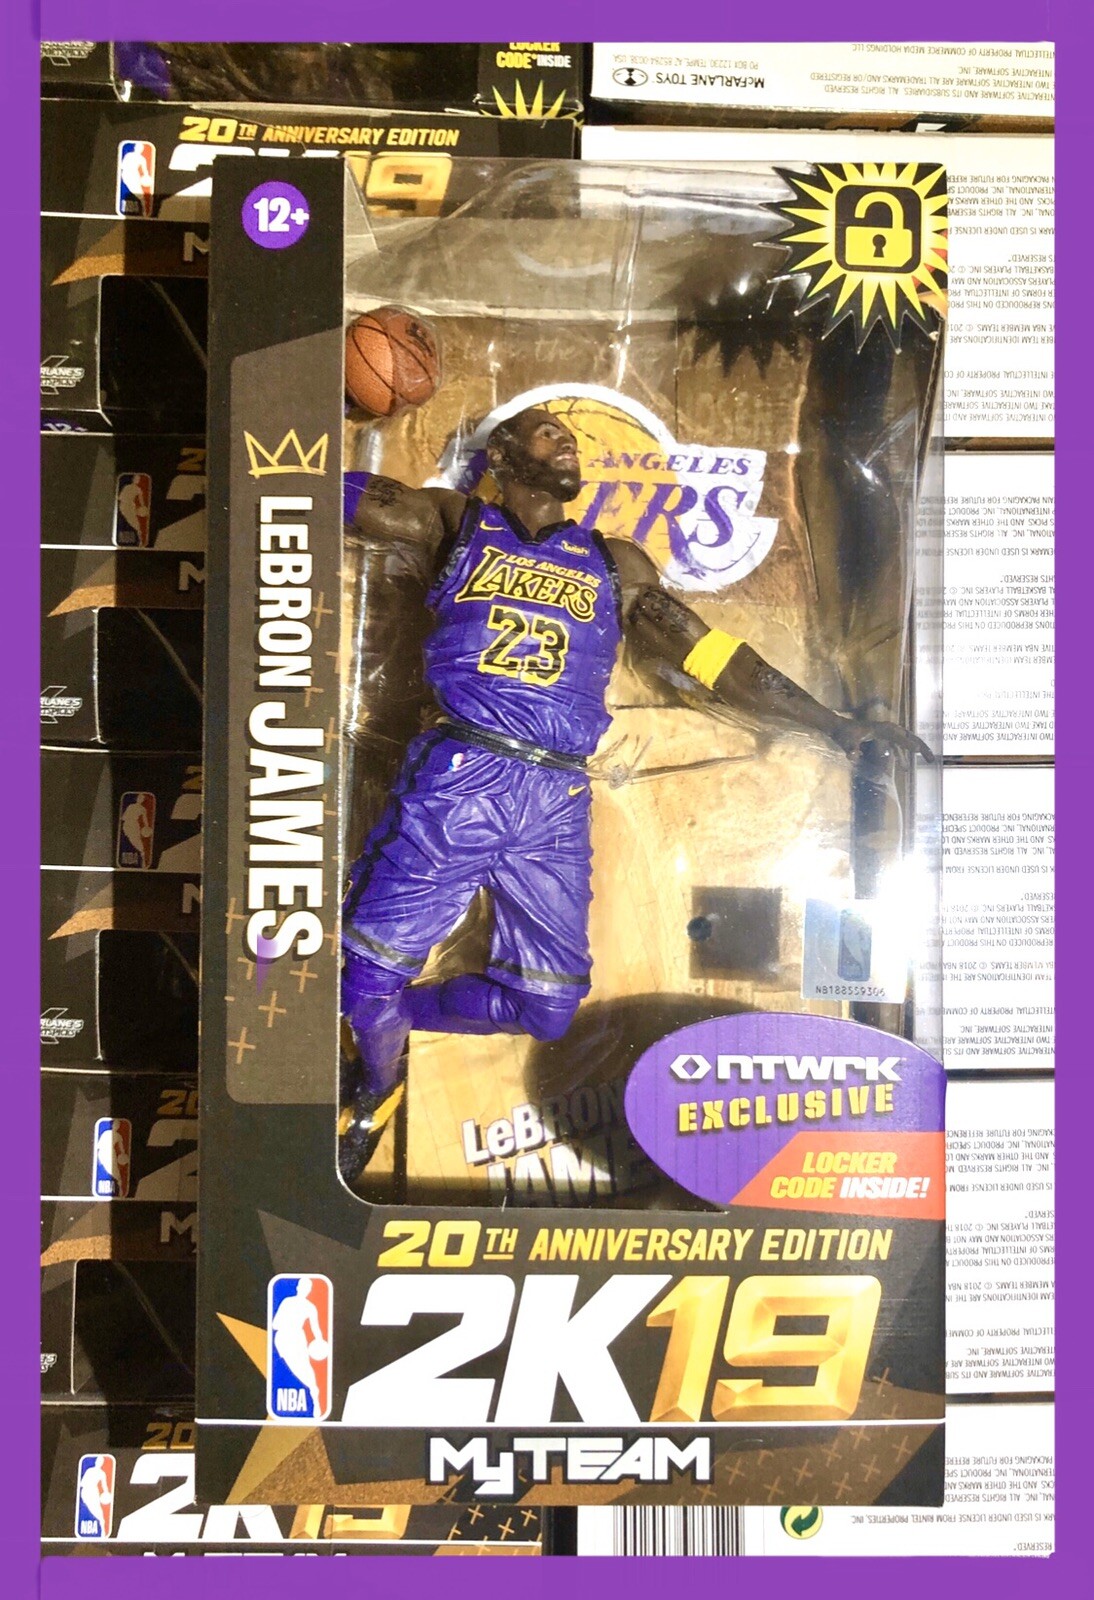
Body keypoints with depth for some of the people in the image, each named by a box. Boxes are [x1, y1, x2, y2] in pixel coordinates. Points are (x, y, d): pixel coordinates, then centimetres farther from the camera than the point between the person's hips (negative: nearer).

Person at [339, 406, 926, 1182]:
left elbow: (711, 655, 17)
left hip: (557, 804, 3)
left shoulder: (615, 564, 19)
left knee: (546, 1007, 5)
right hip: (460, 777, -3)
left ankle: (390, 1016, 28)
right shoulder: (453, 522, 13)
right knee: (368, 972, -7)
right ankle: (379, 1078, 27)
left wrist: (834, 724, 13)